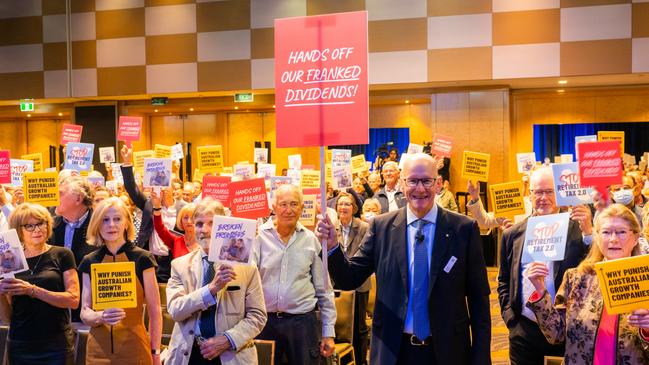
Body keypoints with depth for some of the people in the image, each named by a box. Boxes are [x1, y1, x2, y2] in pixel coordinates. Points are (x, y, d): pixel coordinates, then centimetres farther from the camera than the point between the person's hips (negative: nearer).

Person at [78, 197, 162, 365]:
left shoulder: (142, 259, -6)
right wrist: (100, 317, -16)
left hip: (133, 349, -3)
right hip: (98, 349, 3)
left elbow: (154, 311, -2)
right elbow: (84, 313, 5)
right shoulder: (90, 262, 4)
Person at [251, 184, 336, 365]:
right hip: (265, 321, -1)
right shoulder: (259, 236, -3)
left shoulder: (311, 240, 2)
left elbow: (324, 289, 7)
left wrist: (328, 332, 6)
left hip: (302, 321, 1)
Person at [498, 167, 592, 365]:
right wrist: (509, 317, 3)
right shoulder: (512, 234, 5)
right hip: (523, 331, 2)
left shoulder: (577, 229, -3)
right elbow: (504, 280, 13)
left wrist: (588, 232, -20)